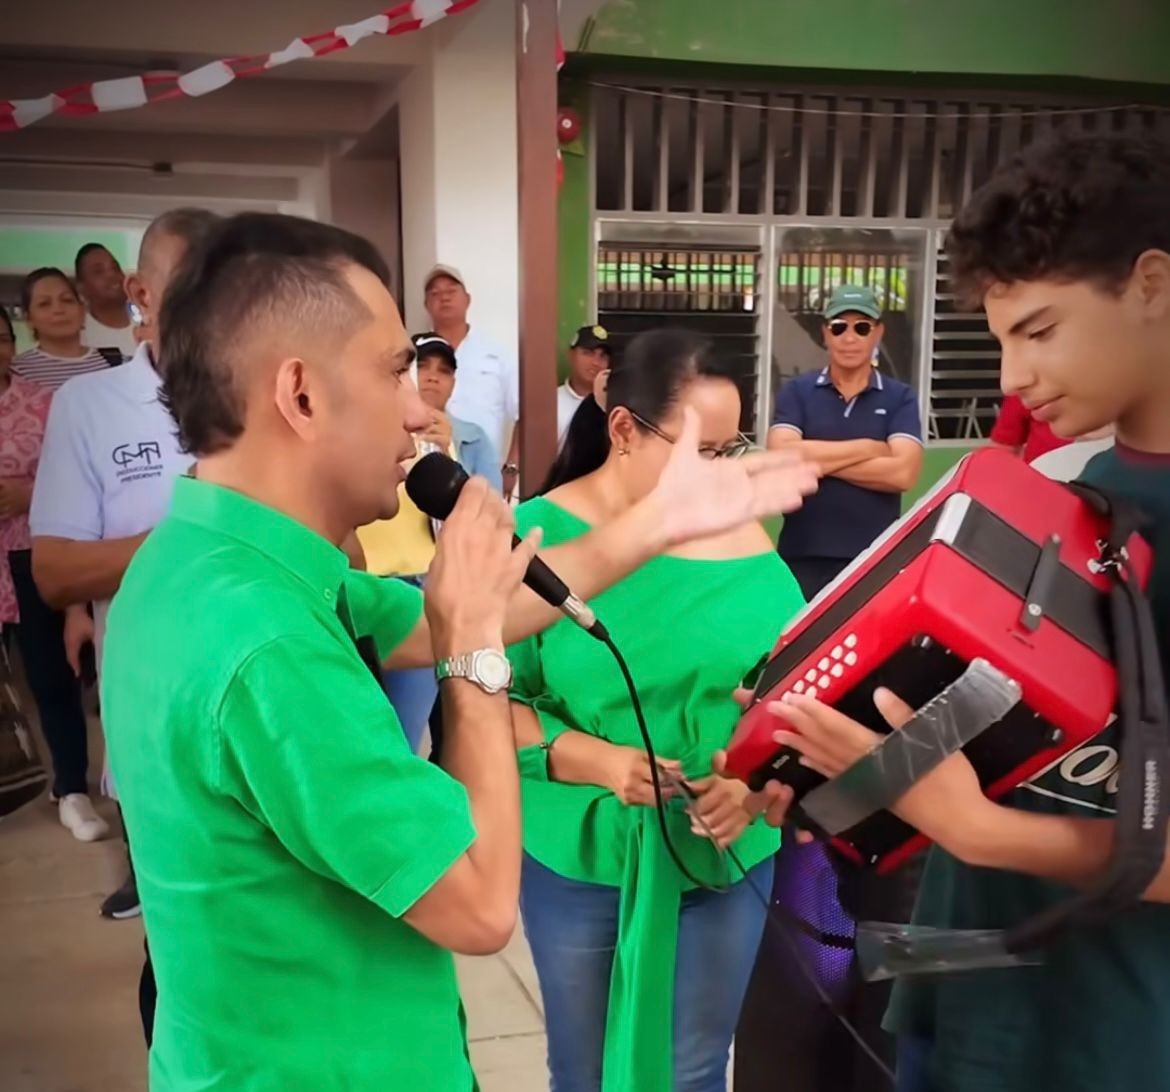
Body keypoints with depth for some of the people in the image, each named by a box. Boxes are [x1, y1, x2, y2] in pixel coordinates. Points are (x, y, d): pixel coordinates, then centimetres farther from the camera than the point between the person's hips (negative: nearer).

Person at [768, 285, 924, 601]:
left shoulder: (901, 397, 4)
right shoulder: (796, 391, 4)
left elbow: (903, 472, -11)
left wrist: (817, 460, -11)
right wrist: (868, 448, -8)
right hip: (804, 555, 0)